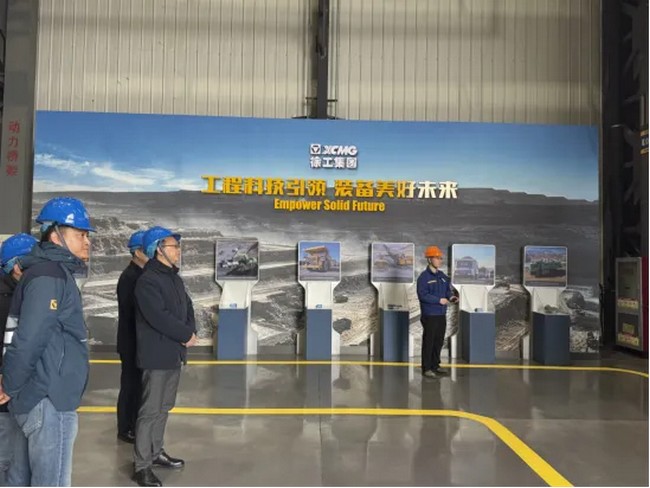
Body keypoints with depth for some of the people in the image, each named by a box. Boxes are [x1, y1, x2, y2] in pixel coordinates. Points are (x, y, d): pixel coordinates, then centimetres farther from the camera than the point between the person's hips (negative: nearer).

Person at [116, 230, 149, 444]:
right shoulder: (129, 277, -17)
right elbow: (129, 313, -22)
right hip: (132, 343, -8)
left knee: (139, 384, 16)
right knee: (131, 384, 2)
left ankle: (135, 425, 28)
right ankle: (125, 430, 15)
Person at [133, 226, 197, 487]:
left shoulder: (175, 278, 14)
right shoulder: (148, 281, -15)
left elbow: (188, 308, 14)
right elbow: (159, 317, -25)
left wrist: (190, 332, -7)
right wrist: (187, 335, -14)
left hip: (174, 354, 9)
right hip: (156, 355, -9)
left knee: (164, 407, 17)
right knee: (151, 410, -3)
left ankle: (155, 452, 31)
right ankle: (142, 465, 6)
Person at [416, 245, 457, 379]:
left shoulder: (442, 276, 11)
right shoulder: (424, 277, -13)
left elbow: (447, 290, 18)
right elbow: (422, 295, -19)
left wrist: (451, 297, -4)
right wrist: (439, 300, -20)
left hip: (441, 314, 8)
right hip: (429, 315, -8)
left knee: (439, 341, 15)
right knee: (428, 341, -2)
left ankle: (435, 365, 27)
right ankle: (426, 369, 6)